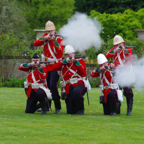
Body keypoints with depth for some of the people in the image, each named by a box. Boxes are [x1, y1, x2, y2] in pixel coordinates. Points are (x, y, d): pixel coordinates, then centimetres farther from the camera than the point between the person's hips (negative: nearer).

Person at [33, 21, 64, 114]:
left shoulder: (59, 39, -6)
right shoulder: (45, 37, 6)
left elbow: (60, 51, -22)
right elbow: (35, 43, -8)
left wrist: (54, 41, -33)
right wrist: (45, 38, -21)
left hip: (55, 66, -5)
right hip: (47, 66, 5)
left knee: (52, 85, -19)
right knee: (46, 86, 10)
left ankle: (58, 107, -15)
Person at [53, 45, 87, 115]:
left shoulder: (80, 61, 9)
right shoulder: (63, 62, 17)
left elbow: (83, 73, -8)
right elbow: (55, 67, -2)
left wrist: (76, 62, -18)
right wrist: (65, 61, -12)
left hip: (79, 85, -3)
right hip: (68, 88, 3)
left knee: (76, 92, -42)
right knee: (70, 112, -3)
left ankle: (80, 110, -18)